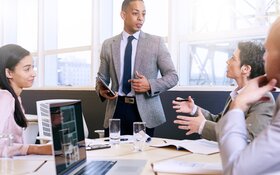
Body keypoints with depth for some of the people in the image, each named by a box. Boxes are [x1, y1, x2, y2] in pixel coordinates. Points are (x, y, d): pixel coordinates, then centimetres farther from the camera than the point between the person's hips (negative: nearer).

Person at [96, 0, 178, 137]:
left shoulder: (156, 42, 2)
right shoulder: (108, 45, 8)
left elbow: (172, 76, 1)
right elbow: (102, 78, 12)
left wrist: (150, 85, -15)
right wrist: (101, 91, -10)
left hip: (144, 110, -1)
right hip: (117, 108, 1)